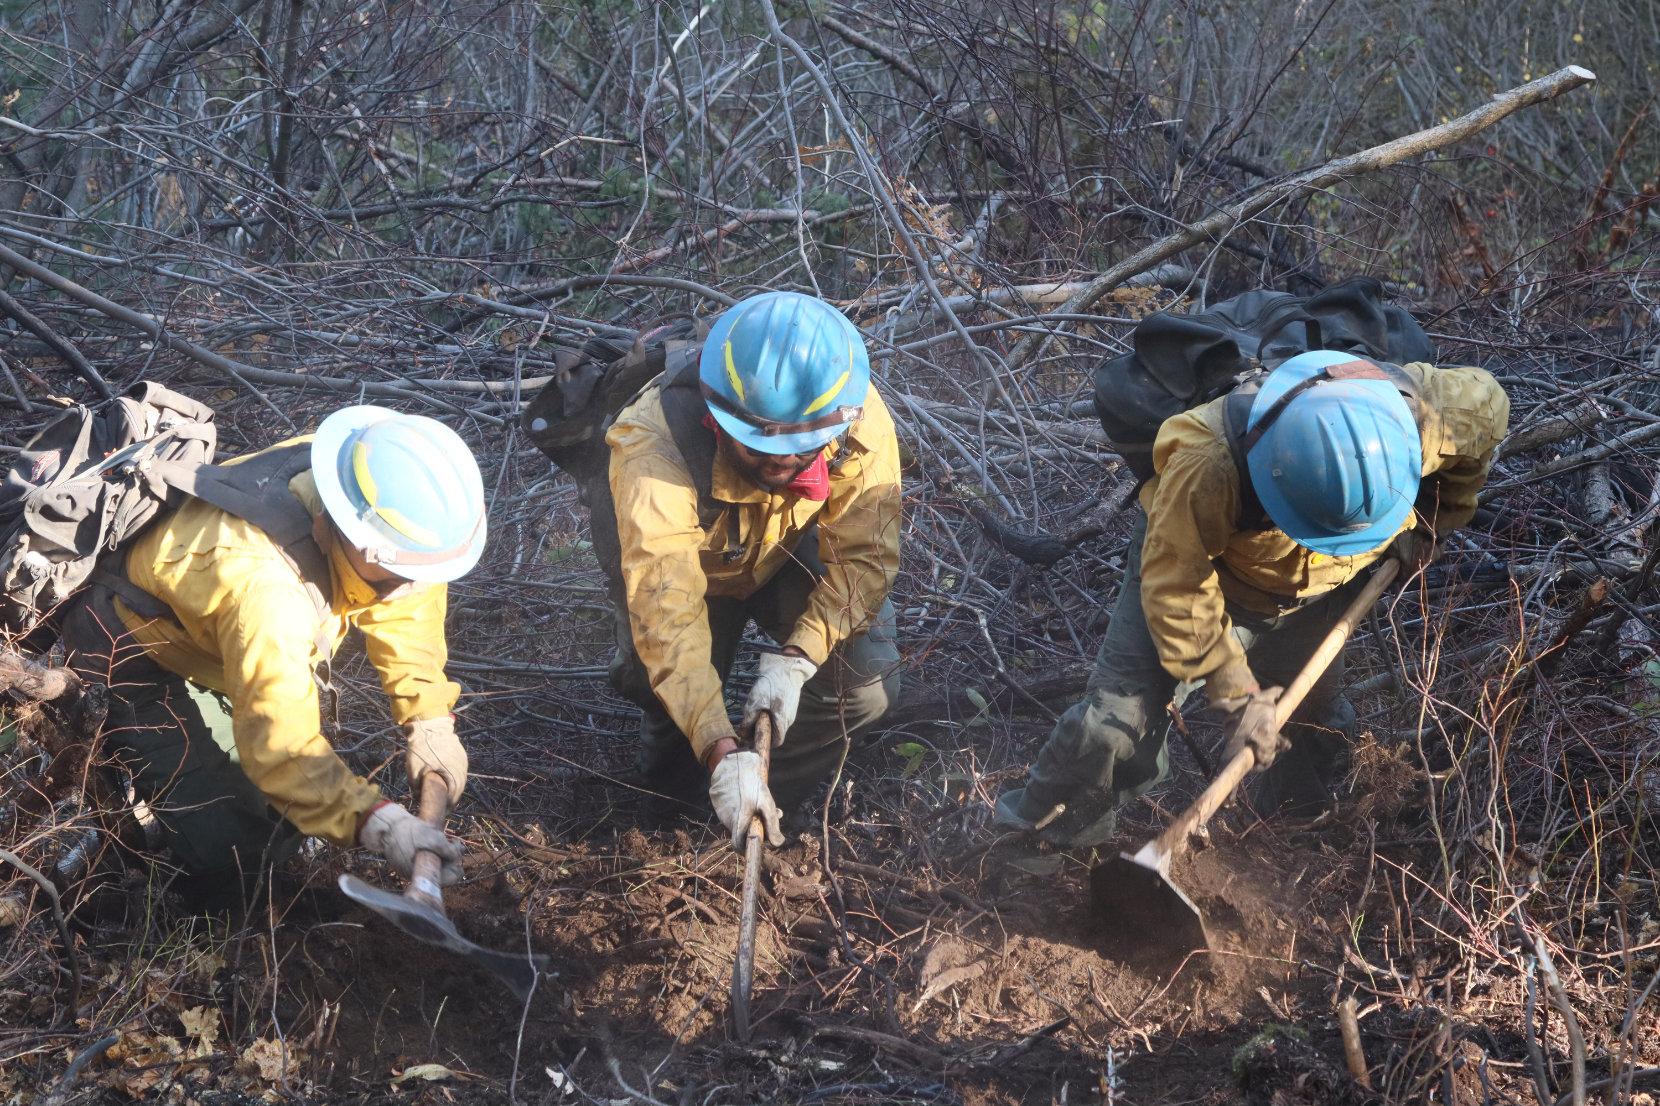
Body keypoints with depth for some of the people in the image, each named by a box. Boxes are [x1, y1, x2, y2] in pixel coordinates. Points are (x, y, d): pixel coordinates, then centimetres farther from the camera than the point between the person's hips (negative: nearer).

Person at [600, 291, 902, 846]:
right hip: (689, 555, -1)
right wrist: (722, 752, -58)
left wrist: (794, 660, -45)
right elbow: (667, 613, -50)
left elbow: (863, 557, -30)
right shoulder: (656, 450, -46)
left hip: (789, 549, 2)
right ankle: (667, 801, 17)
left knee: (866, 685, -16)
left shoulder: (862, 425, -38)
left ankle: (775, 801, 9)